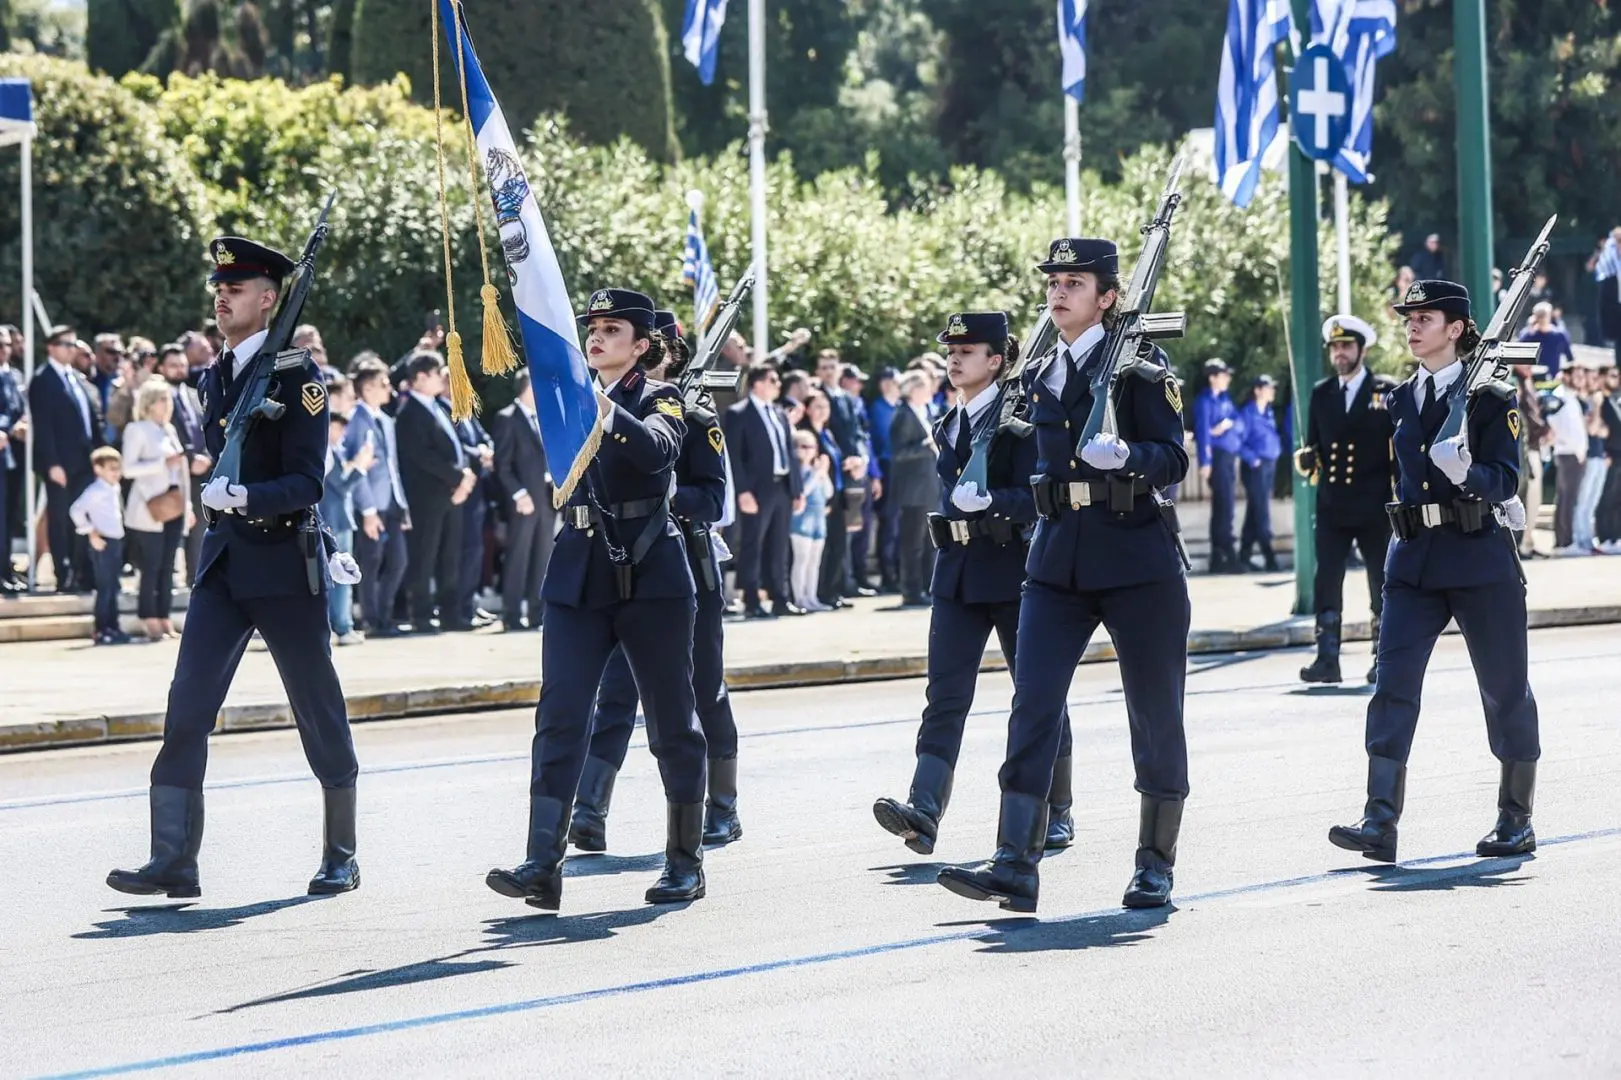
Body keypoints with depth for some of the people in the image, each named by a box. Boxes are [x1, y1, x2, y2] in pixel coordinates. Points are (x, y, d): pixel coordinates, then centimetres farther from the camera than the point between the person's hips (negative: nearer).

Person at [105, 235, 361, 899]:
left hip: (285, 565, -6)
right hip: (223, 563, 6)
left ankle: (341, 857, 17)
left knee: (319, 713, 5)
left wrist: (244, 497, -30)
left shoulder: (297, 375, -9)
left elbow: (306, 483, -16)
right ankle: (174, 863, -8)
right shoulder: (213, 381, 12)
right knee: (186, 707, -6)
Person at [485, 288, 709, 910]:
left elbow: (657, 449, -24)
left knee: (671, 720, 4)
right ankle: (542, 865, -16)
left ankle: (685, 861, 16)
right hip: (578, 577, 4)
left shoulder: (659, 400, -3)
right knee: (559, 714, -9)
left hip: (649, 577, -4)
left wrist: (610, 416, -41)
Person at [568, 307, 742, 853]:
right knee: (616, 690, -7)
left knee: (703, 690, 7)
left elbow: (714, 499, -11)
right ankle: (589, 811, -15)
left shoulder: (696, 418, -4)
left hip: (687, 567, -3)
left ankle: (723, 809, 20)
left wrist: (668, 496, -27)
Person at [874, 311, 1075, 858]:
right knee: (945, 695, -7)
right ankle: (924, 811, -19)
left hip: (1014, 571, -6)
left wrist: (990, 501, -33)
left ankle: (1057, 812, 17)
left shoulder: (1021, 418, -8)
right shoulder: (949, 425, 13)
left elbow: (1033, 495, -17)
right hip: (957, 573, 6)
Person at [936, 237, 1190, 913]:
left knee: (1155, 713, 3)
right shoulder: (1041, 376, 12)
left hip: (1137, 559, -5)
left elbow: (1175, 460, -13)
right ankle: (1015, 864, -13)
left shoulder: (1140, 370, -5)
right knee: (1033, 704, -8)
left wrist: (1124, 454, -29)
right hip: (1058, 559, 5)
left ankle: (1156, 864, 15)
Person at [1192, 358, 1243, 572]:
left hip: (1229, 456, 8)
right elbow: (1202, 431, -12)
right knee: (1225, 505, -11)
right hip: (1217, 456, -8)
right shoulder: (1205, 401, -6)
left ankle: (1219, 557, 13)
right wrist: (1205, 462, -19)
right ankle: (1227, 556, -10)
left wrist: (1230, 423, -11)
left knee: (1224, 506, 9)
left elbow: (1239, 424, 12)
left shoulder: (1225, 399, 18)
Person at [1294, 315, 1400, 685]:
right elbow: (1313, 445, 14)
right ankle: (1327, 660, -5)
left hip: (1375, 508, -3)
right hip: (1332, 507, 3)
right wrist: (1306, 460, -9)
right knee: (1326, 583, -5)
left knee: (1382, 584, 4)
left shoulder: (1388, 392, 1)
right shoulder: (1321, 394, 10)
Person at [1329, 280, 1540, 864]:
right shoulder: (1403, 398, 12)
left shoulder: (1492, 399, -5)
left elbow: (1506, 480, -14)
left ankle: (1516, 819, 16)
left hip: (1480, 558, -5)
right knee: (1393, 684, -8)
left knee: (1505, 689, 4)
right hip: (1413, 560, 5)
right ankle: (1380, 820, -13)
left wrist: (1465, 472, -31)